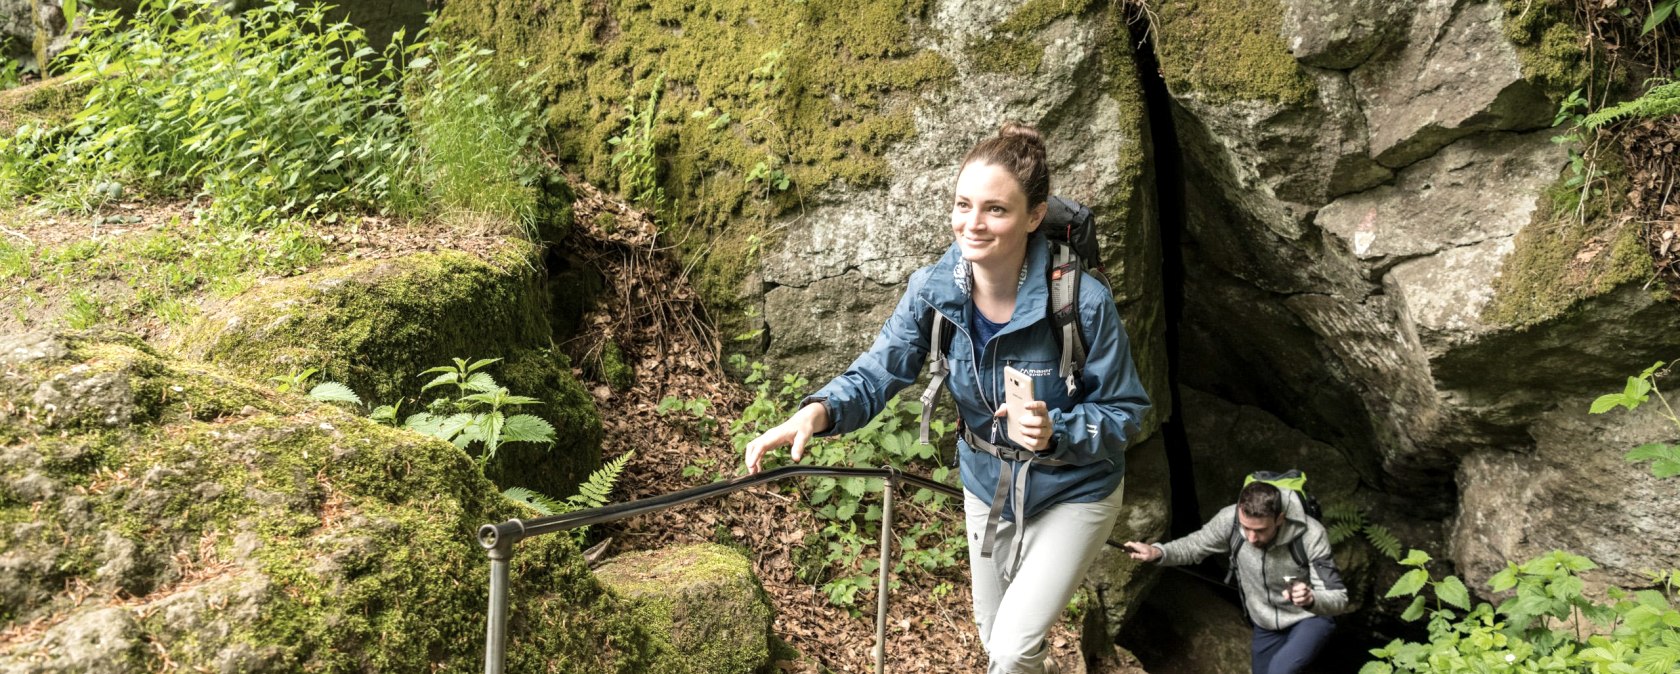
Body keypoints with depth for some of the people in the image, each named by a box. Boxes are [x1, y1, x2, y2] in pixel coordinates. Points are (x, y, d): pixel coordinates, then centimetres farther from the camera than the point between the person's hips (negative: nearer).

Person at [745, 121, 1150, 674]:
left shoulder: (1083, 303, -29)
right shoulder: (932, 289, -18)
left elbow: (1123, 412, -19)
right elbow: (878, 372, -18)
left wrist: (1055, 431, -39)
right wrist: (818, 411, -39)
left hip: (1073, 493, -4)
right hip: (987, 488, 4)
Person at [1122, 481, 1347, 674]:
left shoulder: (1310, 535, -31)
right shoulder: (1230, 519, -25)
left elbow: (1338, 598, -27)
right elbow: (1195, 545, -7)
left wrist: (1311, 599, -50)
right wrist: (1157, 552, -26)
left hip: (1310, 618, -4)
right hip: (1266, 623, 4)